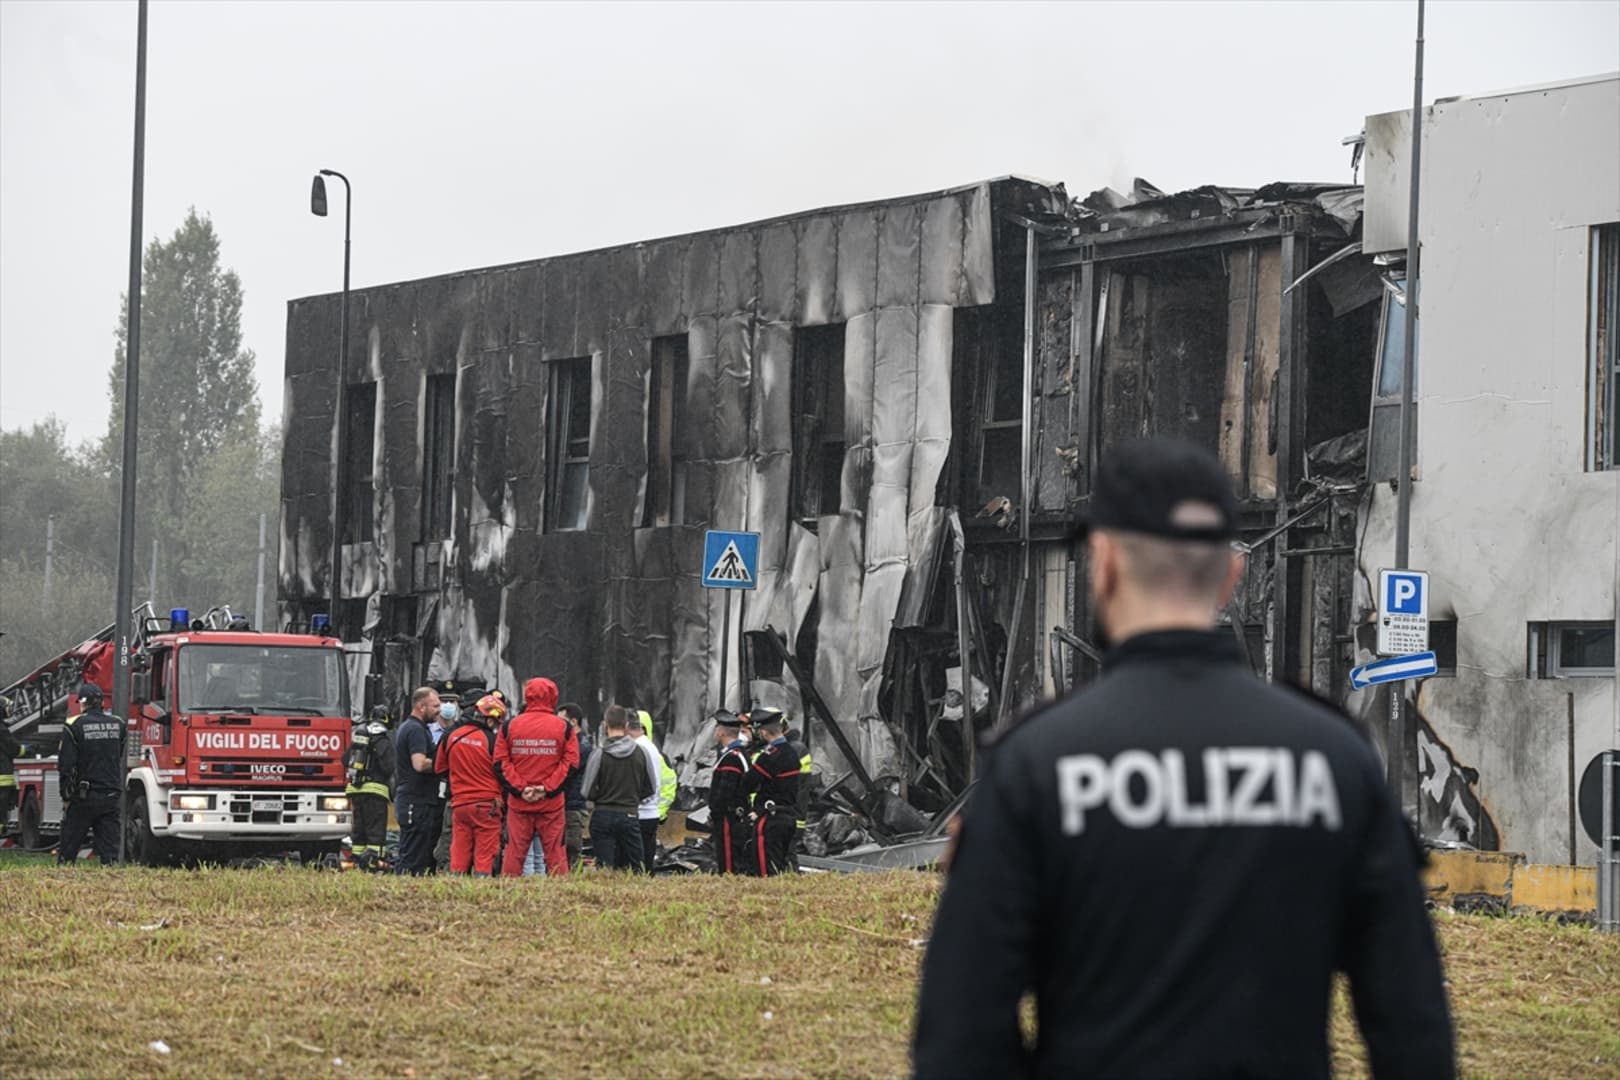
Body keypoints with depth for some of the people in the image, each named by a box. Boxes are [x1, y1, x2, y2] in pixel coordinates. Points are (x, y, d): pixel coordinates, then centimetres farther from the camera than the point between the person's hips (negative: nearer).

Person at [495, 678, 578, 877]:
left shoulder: (509, 726, 2)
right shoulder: (563, 727, -1)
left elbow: (500, 763, -1)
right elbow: (570, 762, -5)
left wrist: (519, 788, -5)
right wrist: (548, 787, -6)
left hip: (518, 802, 1)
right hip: (552, 803, -1)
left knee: (514, 852, 5)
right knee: (555, 853, 2)